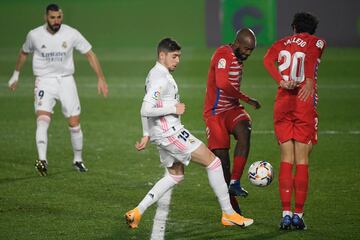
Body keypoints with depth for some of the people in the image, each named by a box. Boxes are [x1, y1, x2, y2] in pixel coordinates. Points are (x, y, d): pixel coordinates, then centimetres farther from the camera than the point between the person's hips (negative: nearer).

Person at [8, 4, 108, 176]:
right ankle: (42, 160, -32)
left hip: (66, 80, 1)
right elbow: (24, 53, 16)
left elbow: (89, 54, 1)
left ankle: (78, 160, 20)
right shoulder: (34, 35, -5)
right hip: (44, 81, -1)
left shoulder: (71, 34, -8)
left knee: (74, 123, 0)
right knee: (42, 119, -22)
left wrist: (101, 79, -3)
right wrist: (16, 75, 25)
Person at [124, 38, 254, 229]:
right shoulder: (161, 78, -17)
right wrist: (174, 108, -18)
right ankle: (228, 214, -1)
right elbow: (147, 110, -27)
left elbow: (146, 109, 23)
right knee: (212, 161, -5)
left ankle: (136, 213, 12)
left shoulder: (154, 74, 16)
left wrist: (146, 135, 26)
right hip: (170, 132, -11)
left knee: (175, 175, 21)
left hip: (162, 134, 11)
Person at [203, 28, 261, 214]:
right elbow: (222, 84, -27)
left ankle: (235, 182, -25)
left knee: (244, 132, -27)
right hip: (215, 112, -6)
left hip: (232, 108, 6)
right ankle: (233, 206, 4)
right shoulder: (223, 55, -14)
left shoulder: (238, 58, 14)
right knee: (221, 157, -6)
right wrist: (247, 100, -22)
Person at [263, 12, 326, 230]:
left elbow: (268, 60, -6)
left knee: (286, 160, 7)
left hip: (282, 103, 3)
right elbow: (312, 52, -18)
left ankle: (286, 213, 1)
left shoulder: (281, 44, 15)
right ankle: (298, 214, -1)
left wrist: (281, 81, -17)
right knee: (302, 161, 1)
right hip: (305, 104, -3)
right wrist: (310, 81, -27)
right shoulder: (317, 42, 6)